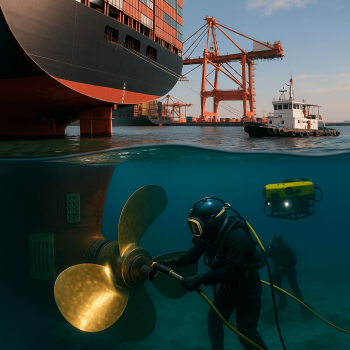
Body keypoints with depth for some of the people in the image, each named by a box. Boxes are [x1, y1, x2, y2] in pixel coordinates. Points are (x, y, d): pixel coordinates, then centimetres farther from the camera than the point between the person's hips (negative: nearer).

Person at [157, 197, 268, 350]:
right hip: (228, 284, 7)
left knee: (245, 332, -3)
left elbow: (230, 270, -37)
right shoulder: (209, 235, -10)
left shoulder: (236, 236, -33)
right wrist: (166, 263, -12)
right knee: (214, 320, 12)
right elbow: (191, 256, -2)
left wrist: (199, 279, -38)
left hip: (246, 286, -7)